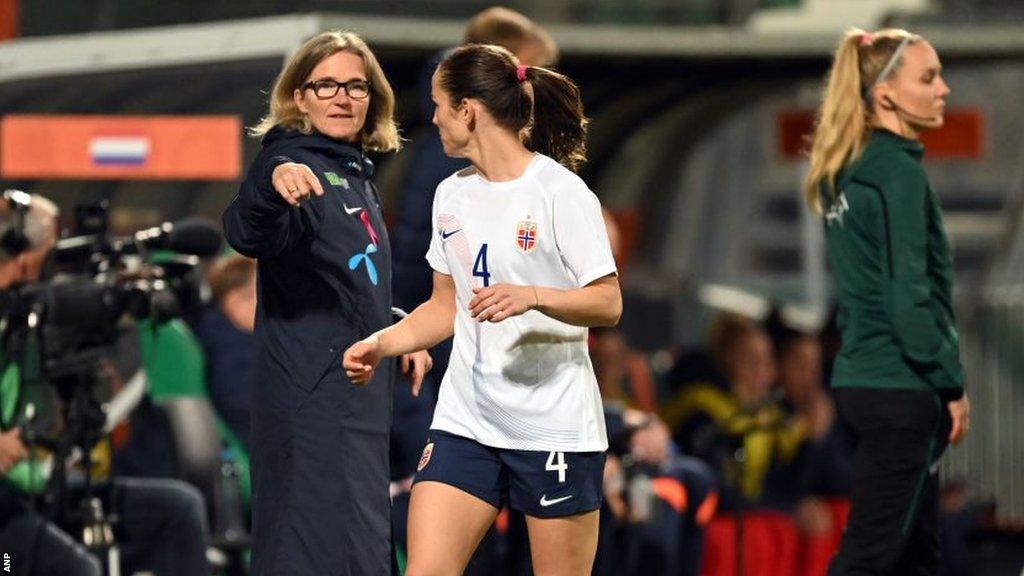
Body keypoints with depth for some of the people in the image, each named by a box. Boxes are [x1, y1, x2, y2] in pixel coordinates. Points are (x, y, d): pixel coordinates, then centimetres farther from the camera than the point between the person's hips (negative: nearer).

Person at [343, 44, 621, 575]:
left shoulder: (560, 192, -9)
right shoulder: (451, 196, 12)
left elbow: (608, 305, -13)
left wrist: (532, 297, -29)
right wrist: (381, 344, 6)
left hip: (554, 427, -6)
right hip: (464, 424, 6)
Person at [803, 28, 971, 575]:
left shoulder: (848, 171, 13)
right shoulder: (898, 172, -14)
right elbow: (909, 298, -19)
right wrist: (952, 385, -12)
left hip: (861, 379, 9)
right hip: (901, 388, -9)